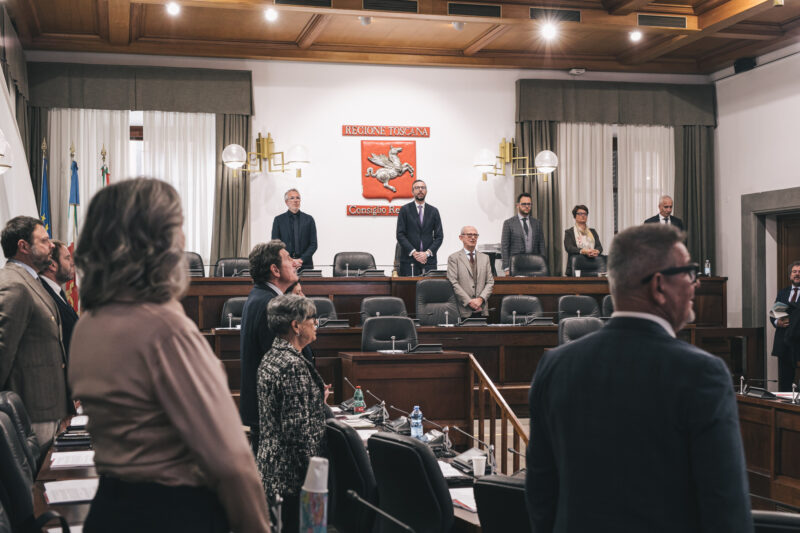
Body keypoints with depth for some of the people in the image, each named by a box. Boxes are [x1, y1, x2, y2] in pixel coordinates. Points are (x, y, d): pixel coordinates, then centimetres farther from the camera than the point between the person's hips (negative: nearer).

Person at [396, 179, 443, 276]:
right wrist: (413, 252, -11)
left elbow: (439, 236, 7)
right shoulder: (405, 210, 5)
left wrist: (427, 253, -7)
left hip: (429, 260, 2)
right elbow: (400, 235, -1)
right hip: (409, 260, -2)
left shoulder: (433, 211, 12)